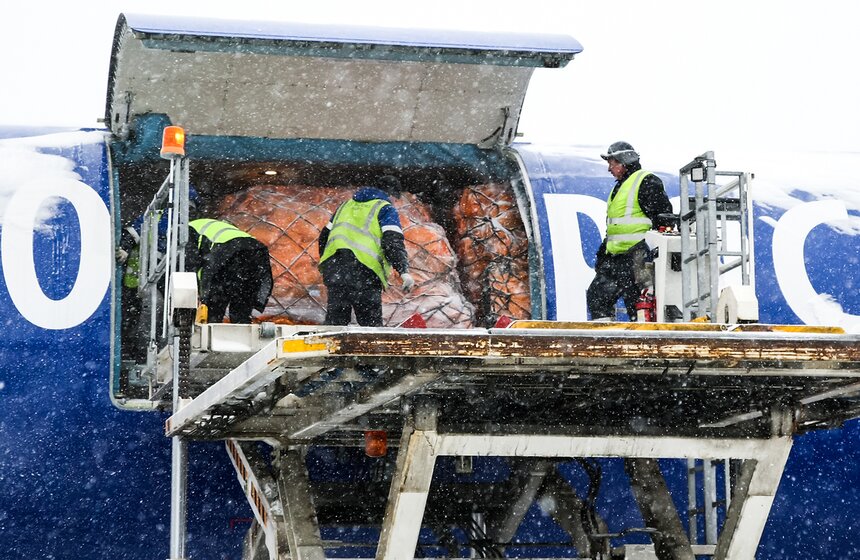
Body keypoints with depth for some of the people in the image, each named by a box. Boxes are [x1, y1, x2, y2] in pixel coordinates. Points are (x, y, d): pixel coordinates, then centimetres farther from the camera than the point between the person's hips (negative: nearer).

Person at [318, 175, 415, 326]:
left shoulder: (348, 204, 27)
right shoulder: (386, 209, 8)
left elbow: (325, 235, 29)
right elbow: (393, 241, -9)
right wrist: (404, 271, -16)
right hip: (364, 272, -5)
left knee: (334, 321, 6)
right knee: (371, 325, -2)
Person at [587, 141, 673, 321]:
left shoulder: (647, 182, -6)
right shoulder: (619, 187, 24)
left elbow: (663, 216, -14)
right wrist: (602, 255, 24)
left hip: (636, 256, -10)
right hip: (615, 257, 10)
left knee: (636, 303, -10)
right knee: (596, 296, 6)